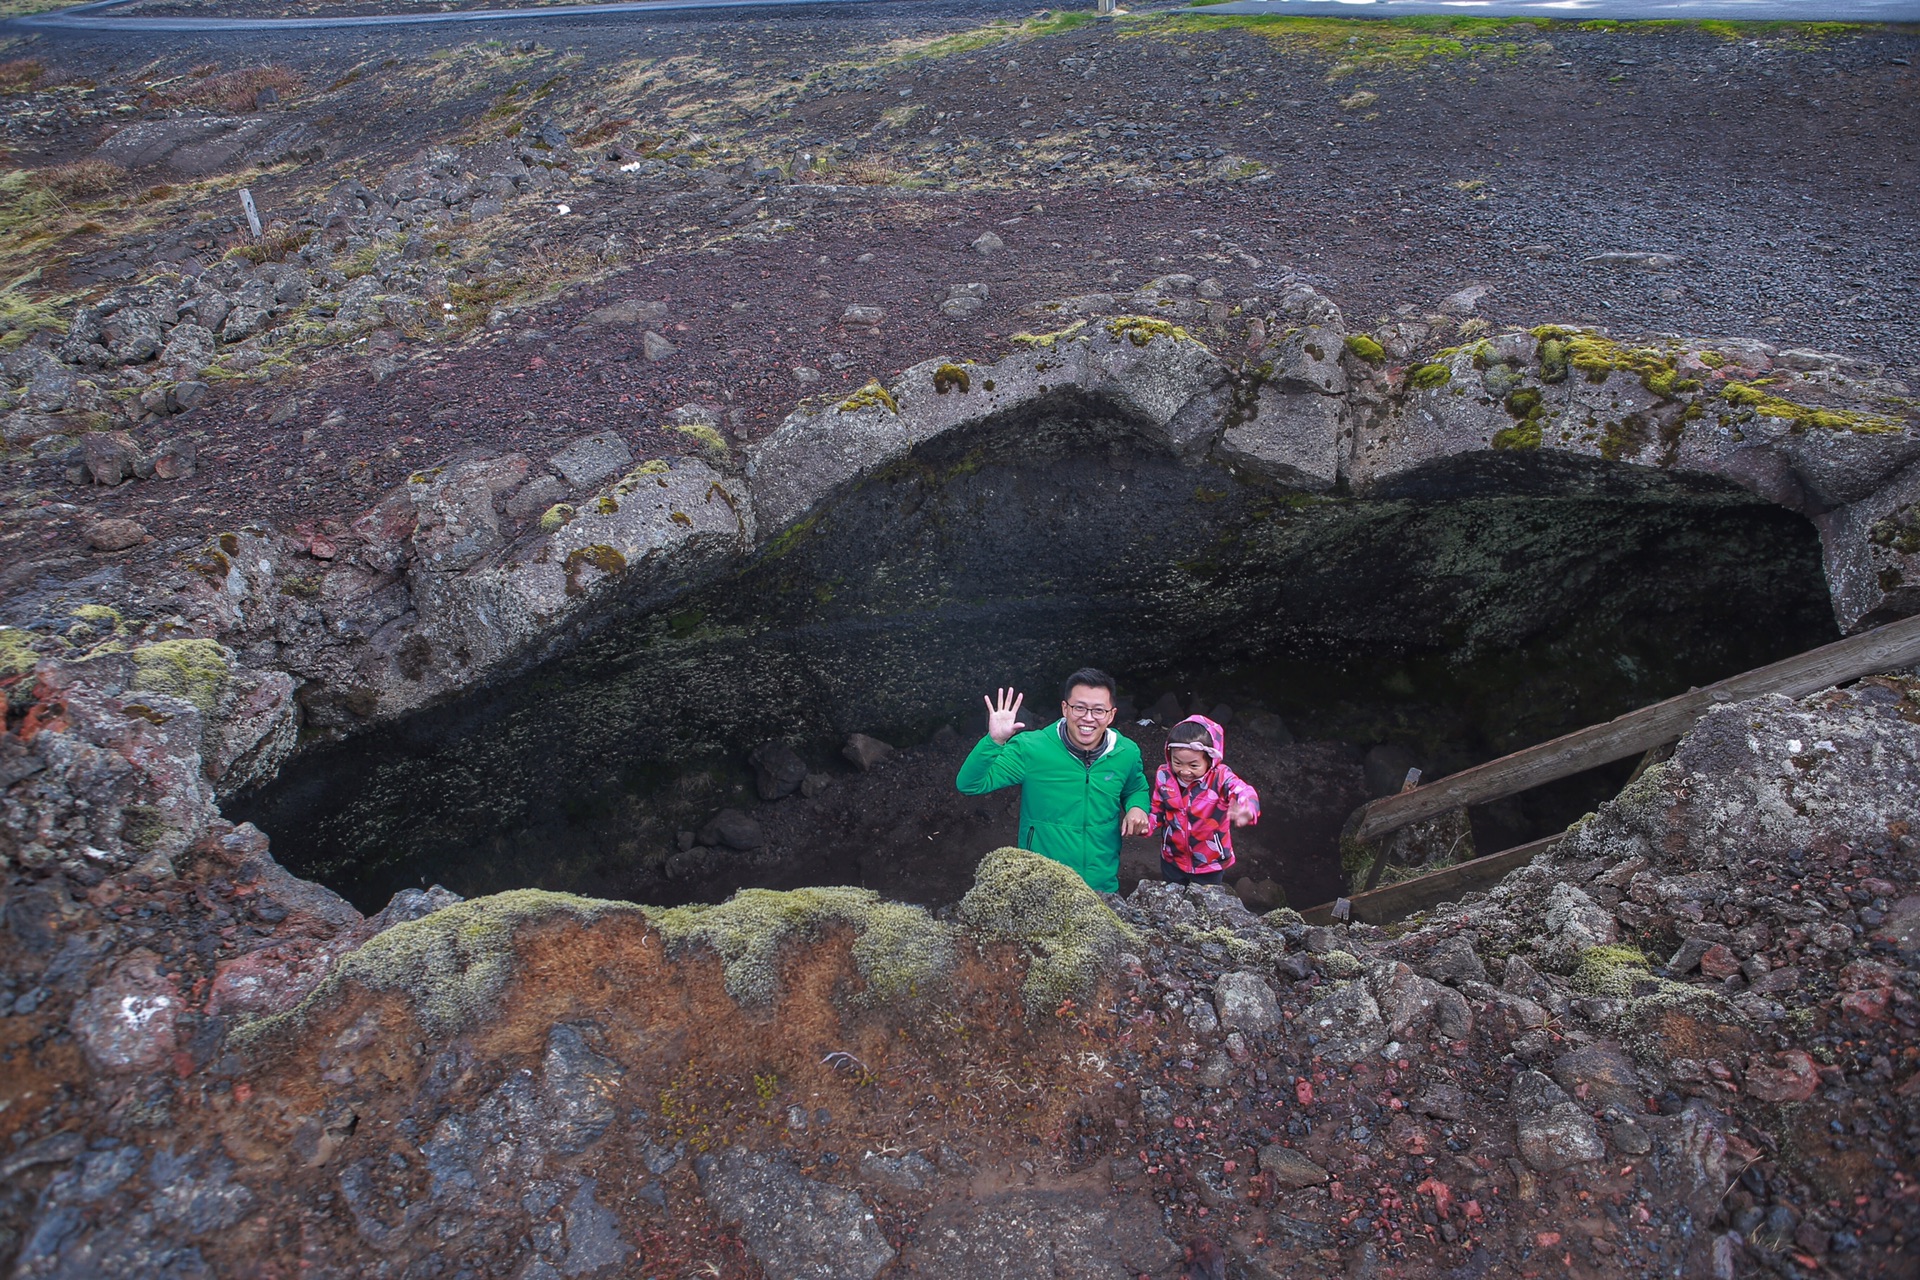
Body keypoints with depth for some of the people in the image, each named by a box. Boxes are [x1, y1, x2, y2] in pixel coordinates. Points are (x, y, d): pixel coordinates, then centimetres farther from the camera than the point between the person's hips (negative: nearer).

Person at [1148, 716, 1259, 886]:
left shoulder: (1220, 777, -27)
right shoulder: (1164, 776, -15)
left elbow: (1244, 793, -46)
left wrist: (1247, 811, -69)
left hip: (1210, 864, -3)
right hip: (1172, 859, 3)